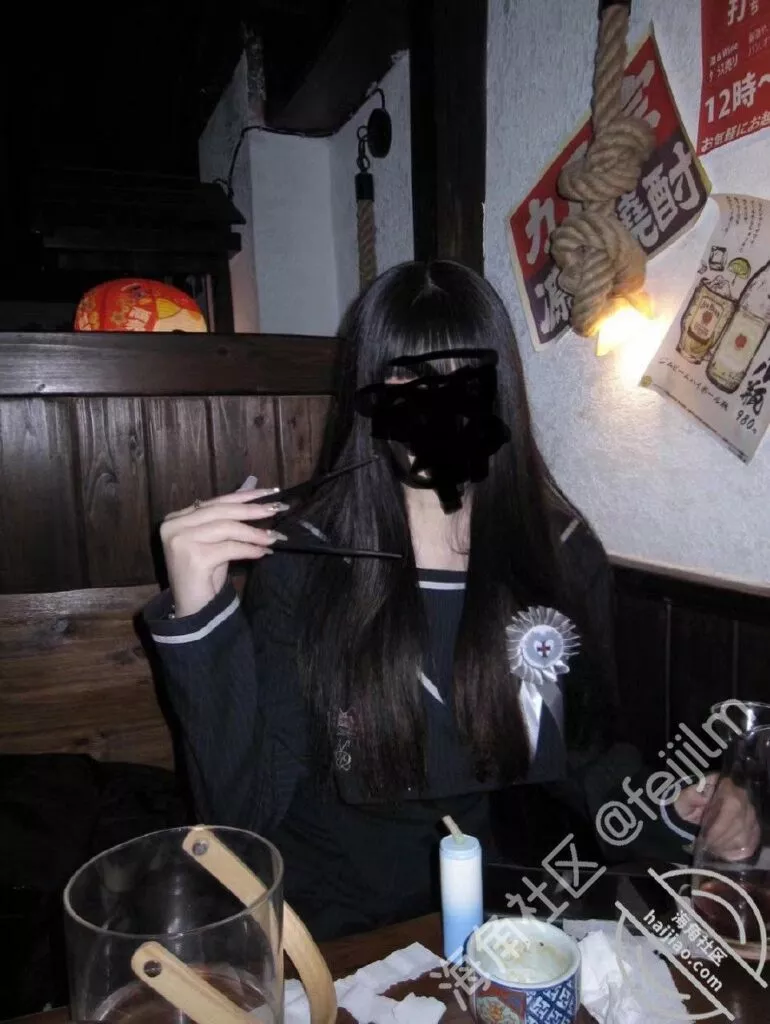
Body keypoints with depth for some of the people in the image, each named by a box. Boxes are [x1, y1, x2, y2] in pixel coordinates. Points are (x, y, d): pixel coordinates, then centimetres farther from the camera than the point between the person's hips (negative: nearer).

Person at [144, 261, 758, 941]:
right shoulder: (301, 559, -12)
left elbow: (587, 753, 8)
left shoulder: (566, 553, -4)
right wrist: (200, 619, -26)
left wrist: (675, 814, -10)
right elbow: (245, 811, -14)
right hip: (340, 940, -2)